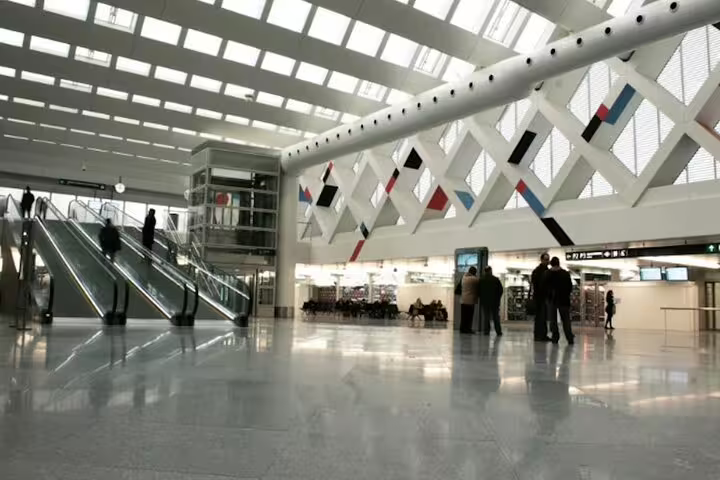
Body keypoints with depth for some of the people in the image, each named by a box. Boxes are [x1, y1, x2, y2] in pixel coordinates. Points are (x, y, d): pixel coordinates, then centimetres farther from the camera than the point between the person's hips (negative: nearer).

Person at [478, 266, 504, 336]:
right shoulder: (496, 280, -4)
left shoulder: (481, 280, -2)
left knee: (485, 317, 3)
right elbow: (500, 290, -2)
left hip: (484, 301, 0)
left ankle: (486, 331, -2)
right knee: (496, 317, 7)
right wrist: (498, 298, 8)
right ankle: (498, 332, 8)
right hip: (494, 301, 0)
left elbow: (478, 291, -1)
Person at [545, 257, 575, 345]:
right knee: (566, 320, 5)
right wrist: (566, 294, 15)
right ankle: (570, 339, -2)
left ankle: (555, 337, 0)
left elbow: (544, 286, -4)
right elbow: (570, 287, 3)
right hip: (564, 299, 1)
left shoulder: (547, 273, -4)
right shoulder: (566, 273, 1)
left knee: (553, 320, 5)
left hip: (551, 299, -1)